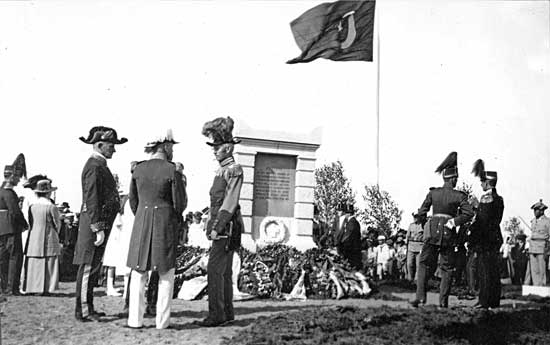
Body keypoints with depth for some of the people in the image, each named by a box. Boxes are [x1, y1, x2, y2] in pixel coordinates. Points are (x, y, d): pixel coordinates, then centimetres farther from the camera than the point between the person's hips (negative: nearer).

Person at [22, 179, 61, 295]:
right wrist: (55, 235, 17)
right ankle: (46, 288, -2)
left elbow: (30, 223, 8)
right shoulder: (52, 207, -10)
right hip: (49, 241, -4)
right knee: (49, 263, 0)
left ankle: (32, 287, 9)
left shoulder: (32, 207, 1)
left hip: (33, 241, 4)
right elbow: (57, 225, -1)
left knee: (33, 264, 9)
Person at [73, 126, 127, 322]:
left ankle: (87, 308, 21)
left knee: (93, 267, 14)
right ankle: (83, 311, -1)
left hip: (100, 223, 10)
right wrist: (98, 228, -23)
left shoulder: (100, 166, 19)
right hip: (95, 222, -10)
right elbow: (91, 199, -20)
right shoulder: (94, 166, -13)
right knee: (88, 267, -6)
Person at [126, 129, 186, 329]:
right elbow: (180, 203, -7)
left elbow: (133, 201, 10)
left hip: (141, 223, 3)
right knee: (166, 274, 6)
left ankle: (135, 319, 10)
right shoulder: (172, 170, -9)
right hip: (166, 223, -3)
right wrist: (176, 218, 13)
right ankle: (162, 321, 6)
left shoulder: (138, 169, 3)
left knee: (138, 273, 10)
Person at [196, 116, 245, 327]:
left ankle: (217, 314, -9)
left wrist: (218, 228, -20)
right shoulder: (222, 170, 17)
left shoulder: (234, 170, -11)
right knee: (224, 271, 12)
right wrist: (212, 226, 16)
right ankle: (227, 312, 18)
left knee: (215, 269, -12)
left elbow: (231, 202, -18)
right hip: (220, 226, 9)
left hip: (227, 227, -9)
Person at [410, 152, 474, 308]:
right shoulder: (459, 196, -2)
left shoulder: (433, 193, 2)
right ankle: (443, 301, 6)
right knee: (446, 267, 9)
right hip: (448, 233, -1)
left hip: (432, 231, 1)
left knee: (424, 264, 7)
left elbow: (421, 212, 3)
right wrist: (454, 222, -7)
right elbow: (469, 213, -14)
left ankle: (420, 296, -7)